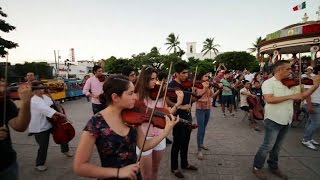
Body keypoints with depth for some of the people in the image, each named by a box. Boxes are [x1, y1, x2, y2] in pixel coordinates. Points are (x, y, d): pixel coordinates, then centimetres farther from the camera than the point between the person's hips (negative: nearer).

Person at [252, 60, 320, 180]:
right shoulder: (268, 83, -12)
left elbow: (302, 96, 11)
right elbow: (269, 99, -26)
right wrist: (290, 96, -23)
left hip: (286, 121, 7)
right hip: (273, 120, -6)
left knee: (277, 146, 19)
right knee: (268, 146, 0)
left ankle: (273, 166, 36)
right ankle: (257, 167, 16)